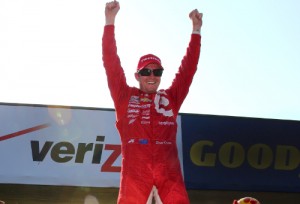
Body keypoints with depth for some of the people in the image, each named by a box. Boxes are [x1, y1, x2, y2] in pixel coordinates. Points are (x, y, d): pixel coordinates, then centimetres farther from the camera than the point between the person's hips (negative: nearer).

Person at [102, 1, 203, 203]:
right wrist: (110, 22, 4)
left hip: (169, 171, 2)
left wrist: (196, 30, 15)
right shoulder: (125, 96, 17)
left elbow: (188, 68, 20)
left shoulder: (171, 97, 22)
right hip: (135, 171, -2)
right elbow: (111, 64, 10)